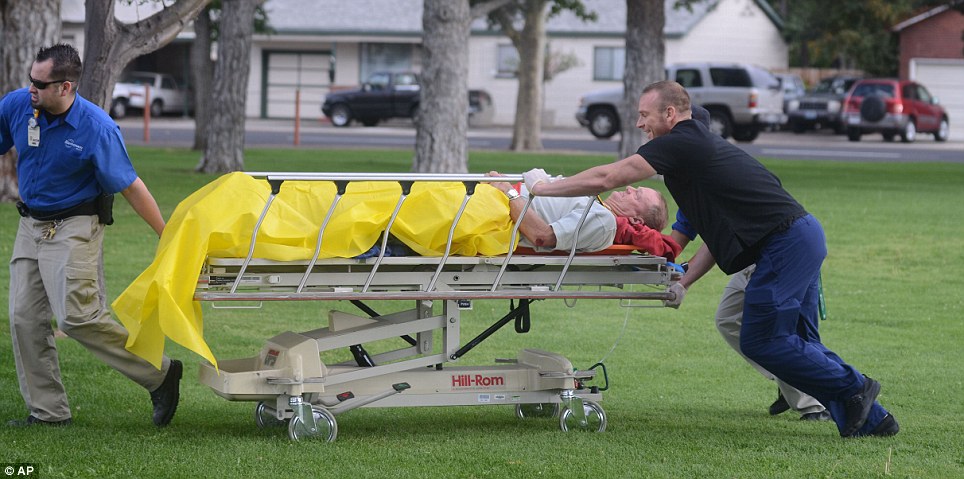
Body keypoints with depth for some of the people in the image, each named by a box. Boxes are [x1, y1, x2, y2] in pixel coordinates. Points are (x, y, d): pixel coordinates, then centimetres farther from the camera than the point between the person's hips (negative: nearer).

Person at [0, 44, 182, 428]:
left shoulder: (97, 129, -19)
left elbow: (130, 187, -13)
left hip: (74, 228, -6)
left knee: (77, 316, -18)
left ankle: (160, 375, -5)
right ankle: (47, 412, 12)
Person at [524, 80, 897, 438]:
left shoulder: (680, 144, -7)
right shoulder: (700, 145, 23)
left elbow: (606, 179, -9)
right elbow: (720, 230, 26)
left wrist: (544, 187, 1)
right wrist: (686, 280, 24)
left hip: (785, 243, -10)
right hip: (804, 234, 10)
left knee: (761, 341, -6)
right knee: (796, 342, 13)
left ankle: (852, 389, 2)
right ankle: (872, 418, 13)